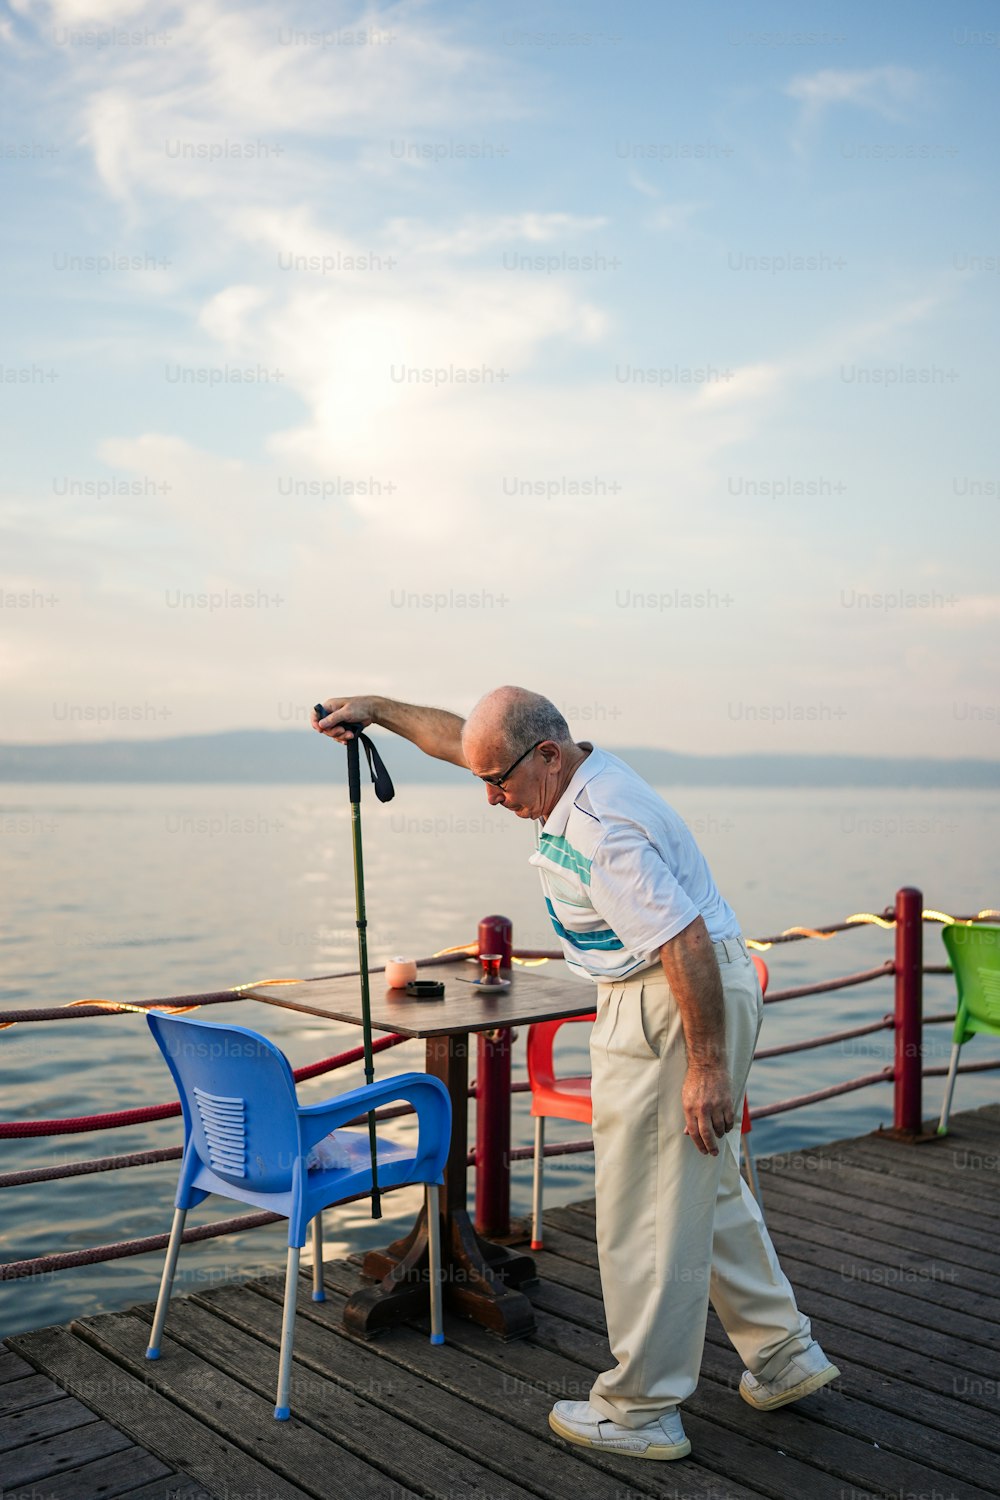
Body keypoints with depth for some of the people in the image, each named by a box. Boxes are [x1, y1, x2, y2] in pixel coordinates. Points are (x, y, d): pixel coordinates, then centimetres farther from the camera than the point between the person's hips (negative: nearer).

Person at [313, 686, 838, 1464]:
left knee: (646, 1214, 0)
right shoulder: (582, 768, 5)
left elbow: (690, 945, -28)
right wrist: (376, 709, 22)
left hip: (679, 1009, -10)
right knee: (708, 1189, 20)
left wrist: (705, 1067, -23)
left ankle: (640, 1411, 13)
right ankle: (784, 1355, 31)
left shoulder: (602, 830, -25)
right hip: (681, 994, 10)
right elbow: (464, 737, 19)